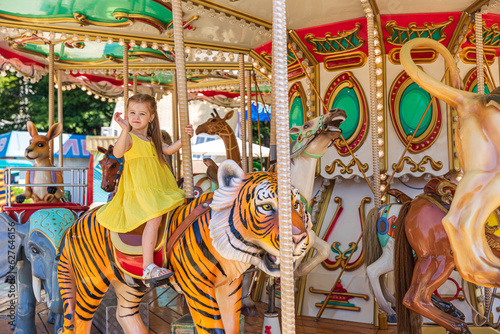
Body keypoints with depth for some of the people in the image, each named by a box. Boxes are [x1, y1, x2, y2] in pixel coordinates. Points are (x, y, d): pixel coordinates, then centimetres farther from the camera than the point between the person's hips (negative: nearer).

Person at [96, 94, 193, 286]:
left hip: (157, 188, 9)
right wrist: (125, 130, -36)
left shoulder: (152, 139, 21)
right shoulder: (129, 137, -3)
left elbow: (168, 150, 18)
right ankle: (148, 268, -31)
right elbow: (118, 152, -22)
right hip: (138, 187, -9)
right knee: (154, 218, -28)